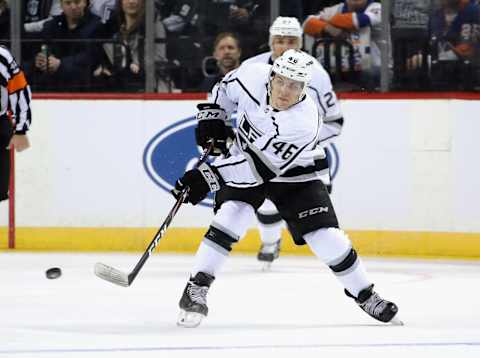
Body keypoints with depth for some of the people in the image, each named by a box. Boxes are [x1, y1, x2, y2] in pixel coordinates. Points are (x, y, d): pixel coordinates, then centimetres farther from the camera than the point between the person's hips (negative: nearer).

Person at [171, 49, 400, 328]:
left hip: (292, 172, -2)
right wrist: (212, 118, -9)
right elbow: (226, 89, 3)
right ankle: (195, 291, -17)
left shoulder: (305, 123, -36)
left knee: (326, 236, -9)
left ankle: (364, 294, 13)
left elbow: (261, 168, -37)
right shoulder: (253, 76, -24)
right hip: (244, 159, 2)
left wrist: (209, 177, -39)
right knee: (231, 216, -23)